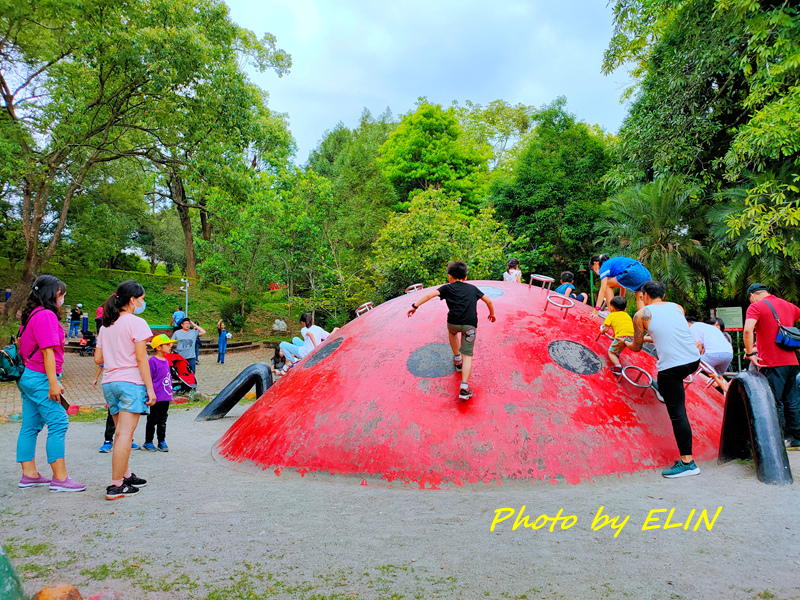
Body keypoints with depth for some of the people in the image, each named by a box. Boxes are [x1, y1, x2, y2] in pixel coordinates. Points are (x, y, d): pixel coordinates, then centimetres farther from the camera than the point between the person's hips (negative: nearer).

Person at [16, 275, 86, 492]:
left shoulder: (30, 315, 16)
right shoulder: (46, 315, -15)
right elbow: (48, 352, -19)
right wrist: (53, 382, -19)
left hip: (28, 377, 10)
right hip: (41, 378, -10)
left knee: (30, 426, 12)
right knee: (58, 424, -8)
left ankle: (29, 475, 20)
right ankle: (60, 478, -6)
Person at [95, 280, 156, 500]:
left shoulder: (106, 325, 13)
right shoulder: (136, 323, -8)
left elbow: (98, 359, 13)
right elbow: (141, 359, -13)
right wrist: (150, 389, -10)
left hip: (109, 383, 7)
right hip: (131, 383, -7)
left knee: (122, 433, 16)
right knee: (125, 434, -5)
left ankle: (126, 475, 25)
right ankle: (116, 486, -4)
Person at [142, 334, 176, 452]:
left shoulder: (166, 361, 11)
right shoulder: (152, 361, -13)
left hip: (166, 397, 7)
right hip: (156, 398, -7)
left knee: (162, 420, 14)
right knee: (153, 420, 3)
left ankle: (162, 442, 21)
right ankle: (148, 442, 16)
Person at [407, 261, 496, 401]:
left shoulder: (448, 288, 15)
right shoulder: (472, 288, 22)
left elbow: (430, 294, 2)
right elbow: (488, 301, 25)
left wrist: (415, 305, 2)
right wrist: (492, 314, 42)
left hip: (454, 322, 0)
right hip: (470, 324, 0)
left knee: (452, 331, 38)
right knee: (467, 355, 3)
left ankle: (457, 360, 44)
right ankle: (464, 388, -10)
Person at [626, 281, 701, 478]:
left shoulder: (641, 314, 3)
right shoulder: (677, 307, 16)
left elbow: (637, 347, 11)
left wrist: (625, 343, 33)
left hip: (671, 366, -6)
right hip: (693, 360, 6)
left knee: (677, 413, -3)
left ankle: (687, 462, -1)